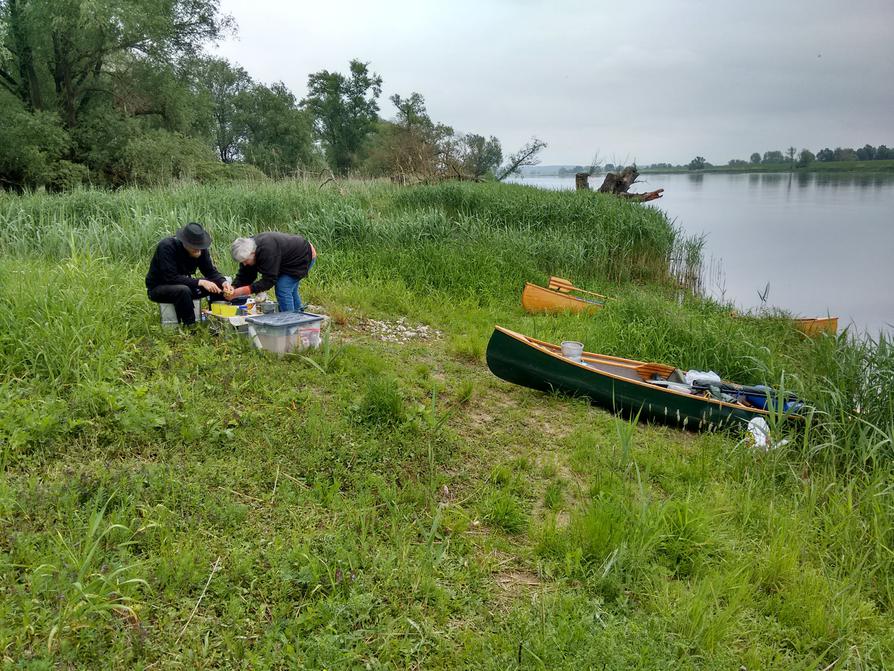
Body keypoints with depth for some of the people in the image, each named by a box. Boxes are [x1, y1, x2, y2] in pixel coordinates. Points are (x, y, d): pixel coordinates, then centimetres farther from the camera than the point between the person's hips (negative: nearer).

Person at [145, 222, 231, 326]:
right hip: (157, 287, -6)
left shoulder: (200, 249, -10)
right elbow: (171, 278, -32)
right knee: (183, 290, -38)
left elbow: (211, 272, -9)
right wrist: (200, 282, -38)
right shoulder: (167, 247, -28)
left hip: (183, 285, 6)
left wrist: (223, 282, -30)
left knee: (219, 285, -11)